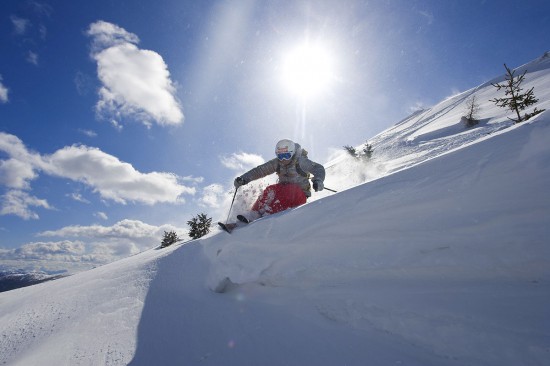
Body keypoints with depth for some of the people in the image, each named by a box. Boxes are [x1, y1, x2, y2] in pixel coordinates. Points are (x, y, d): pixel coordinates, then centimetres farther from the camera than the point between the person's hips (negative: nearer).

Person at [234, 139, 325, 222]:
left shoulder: (300, 161, -14)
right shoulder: (277, 163, -1)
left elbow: (319, 168, -19)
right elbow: (259, 171, -1)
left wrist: (318, 180, -41)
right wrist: (243, 179, -12)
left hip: (299, 195, -4)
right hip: (284, 190, 4)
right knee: (270, 190, -25)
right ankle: (251, 218, -26)